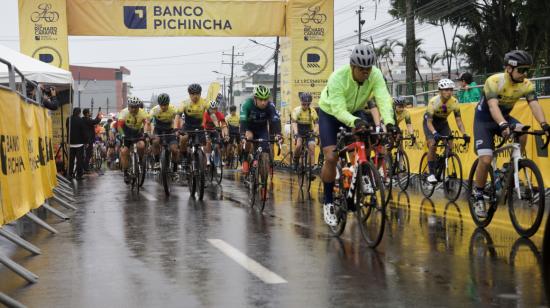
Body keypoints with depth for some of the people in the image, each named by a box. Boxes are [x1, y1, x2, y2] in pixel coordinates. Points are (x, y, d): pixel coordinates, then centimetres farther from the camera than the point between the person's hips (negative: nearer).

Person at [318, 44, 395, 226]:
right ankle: (328, 203, -1)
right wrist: (354, 121, -62)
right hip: (330, 113, -3)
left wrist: (389, 122, -55)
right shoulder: (337, 78, -36)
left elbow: (383, 99, -37)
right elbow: (338, 110, -43)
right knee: (331, 158, -15)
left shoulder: (375, 75, -26)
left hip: (355, 112, 4)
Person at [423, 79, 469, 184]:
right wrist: (435, 133, -50)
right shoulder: (433, 101, -31)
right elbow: (429, 122, -32)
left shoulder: (454, 102, -22)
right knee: (432, 144, -24)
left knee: (450, 145, -14)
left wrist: (464, 134, -34)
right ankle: (431, 174, -17)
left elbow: (458, 120, -19)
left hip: (443, 123, 4)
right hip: (430, 122, -4)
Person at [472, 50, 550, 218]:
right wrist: (503, 126, -59)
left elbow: (534, 105, -27)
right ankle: (478, 197, 1)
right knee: (485, 159, -18)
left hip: (504, 117, 4)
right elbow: (493, 106, -42)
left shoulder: (526, 85, -15)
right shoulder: (494, 81, -28)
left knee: (522, 132, -28)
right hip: (484, 120, -4)